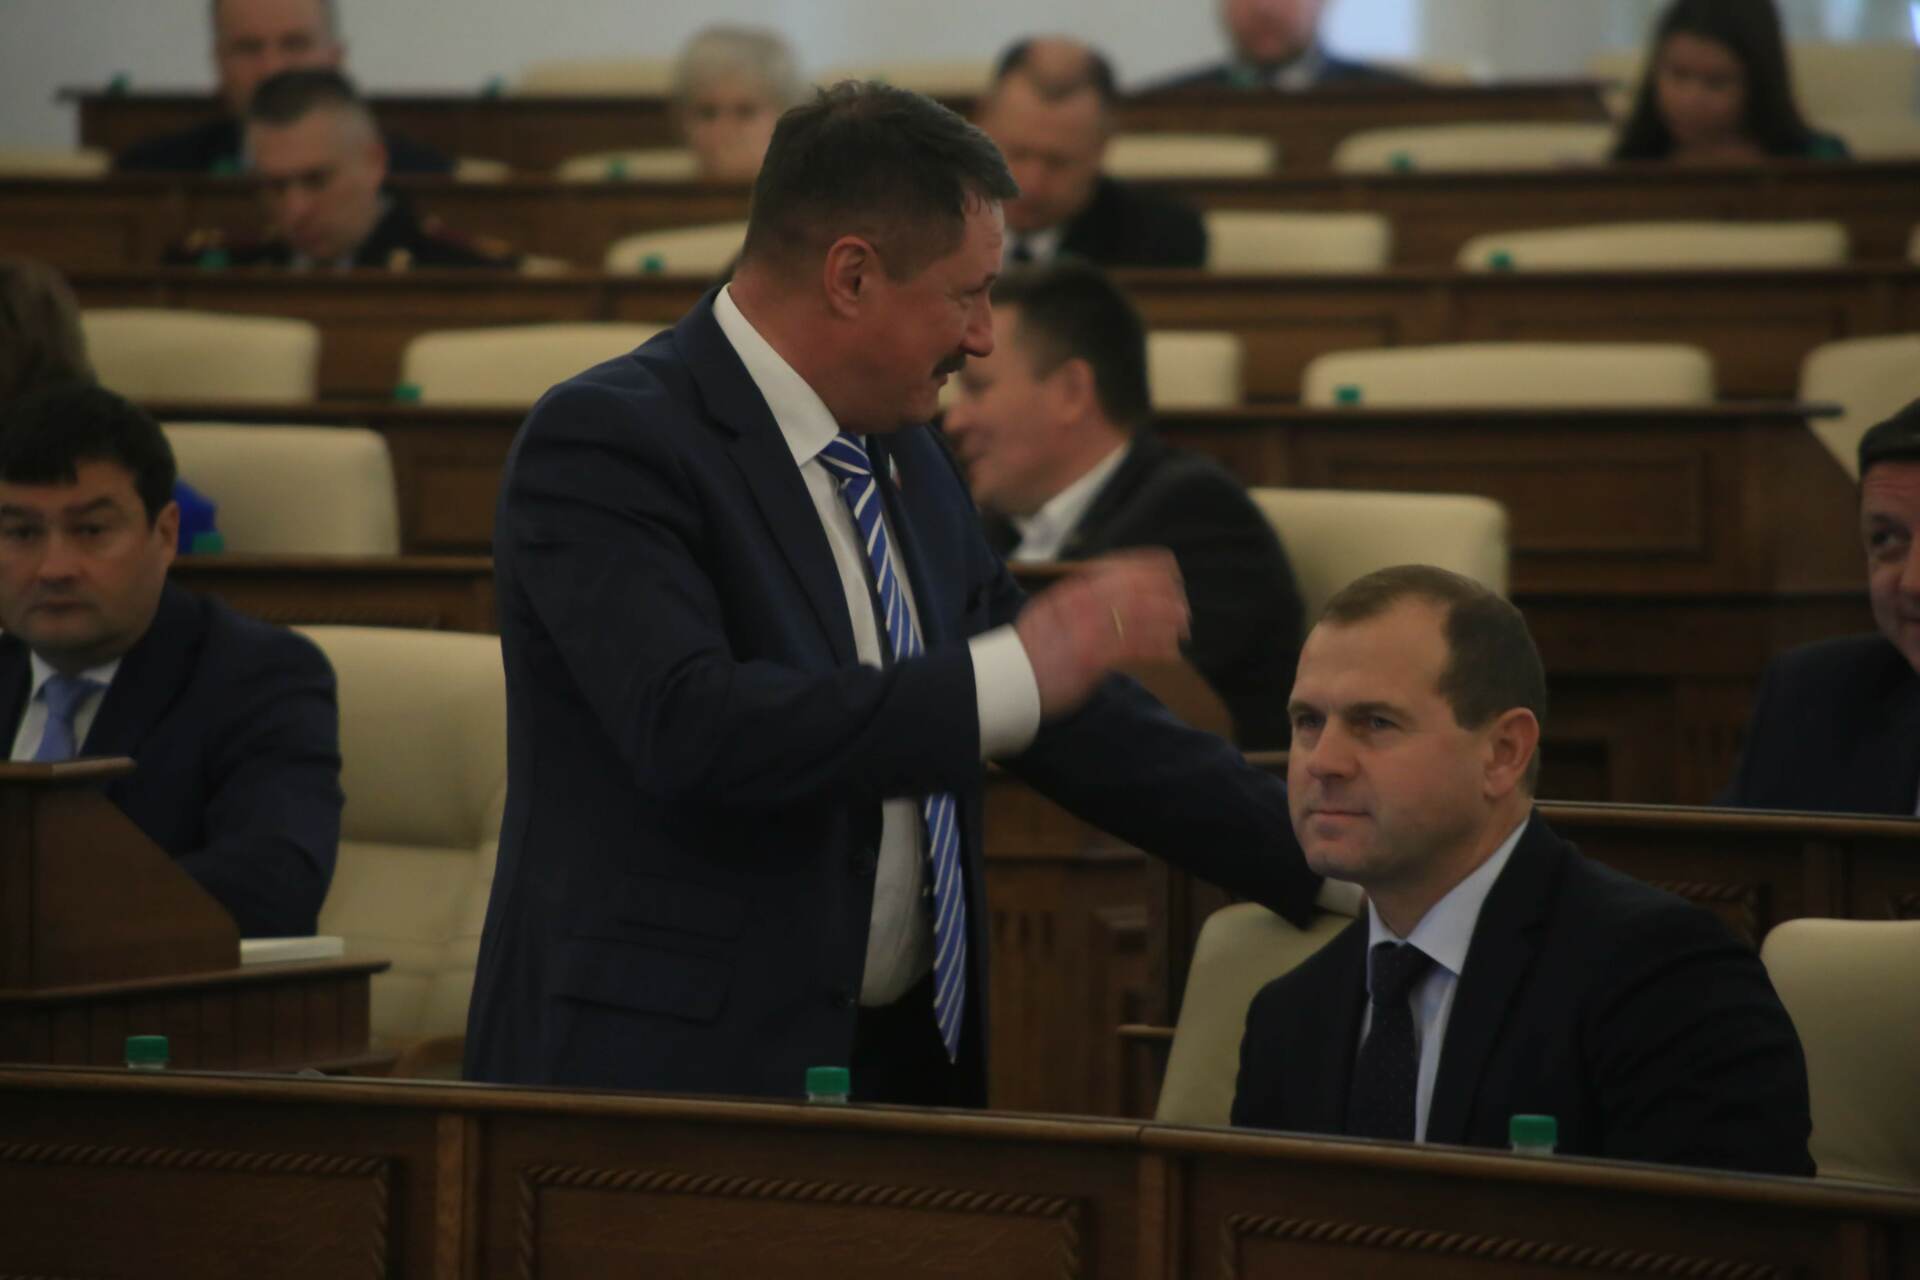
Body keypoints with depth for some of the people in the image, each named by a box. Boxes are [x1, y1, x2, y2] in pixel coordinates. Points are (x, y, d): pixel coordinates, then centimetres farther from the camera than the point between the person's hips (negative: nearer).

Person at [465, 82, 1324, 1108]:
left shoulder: (907, 462, 13)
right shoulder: (608, 444, -13)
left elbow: (1071, 720, 20)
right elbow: (693, 729, -26)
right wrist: (1012, 672, -23)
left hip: (902, 1061, 8)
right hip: (675, 1065, -8)